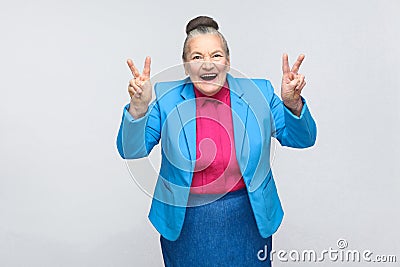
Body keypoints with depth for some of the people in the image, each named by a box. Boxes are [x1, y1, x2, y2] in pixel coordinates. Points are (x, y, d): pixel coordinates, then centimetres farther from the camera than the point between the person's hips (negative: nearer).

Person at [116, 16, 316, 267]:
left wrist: (292, 103, -21)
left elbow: (302, 139, -1)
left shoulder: (259, 94, -4)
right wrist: (138, 107, -25)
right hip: (186, 223, 0)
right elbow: (131, 150, -7)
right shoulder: (167, 98, -6)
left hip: (248, 219, 1)